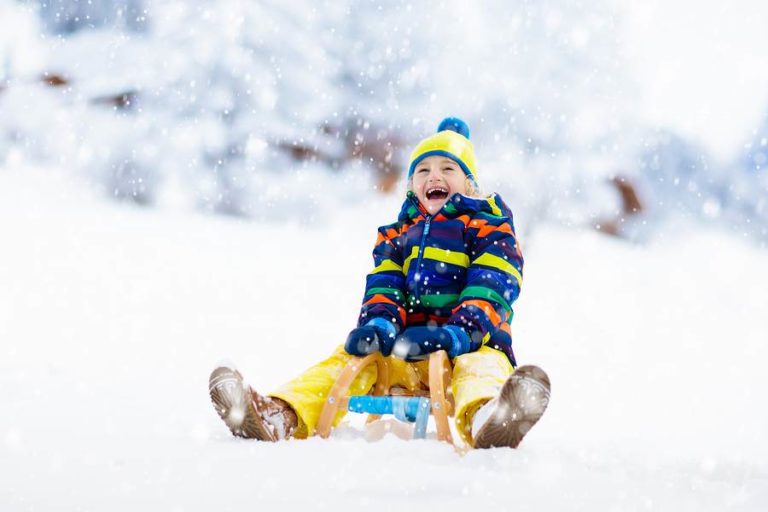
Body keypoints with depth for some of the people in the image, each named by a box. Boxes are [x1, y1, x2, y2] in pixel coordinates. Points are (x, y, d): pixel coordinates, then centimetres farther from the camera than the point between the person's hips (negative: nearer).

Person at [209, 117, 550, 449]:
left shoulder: (488, 227, 10)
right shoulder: (397, 235, 25)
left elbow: (493, 289, -7)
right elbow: (383, 285, 9)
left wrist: (459, 333, -27)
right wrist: (379, 322, -17)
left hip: (469, 346, -4)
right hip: (405, 350, 4)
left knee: (483, 363, -38)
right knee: (353, 356, -23)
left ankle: (485, 421, -77)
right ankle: (282, 417, -50)